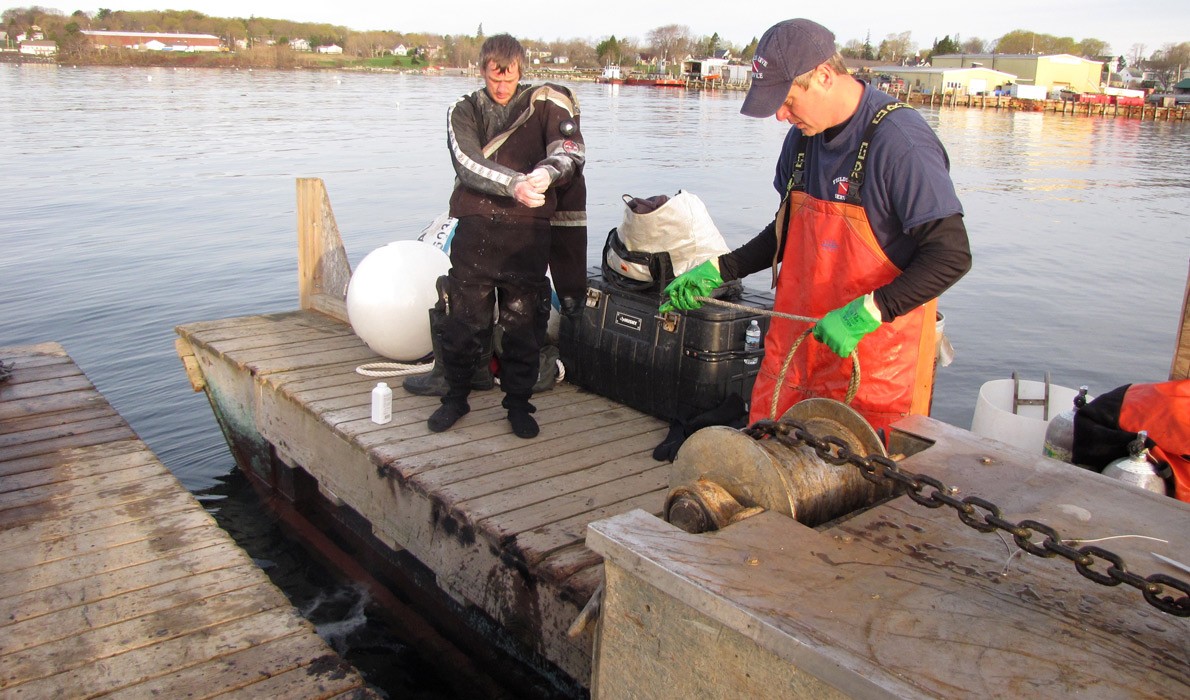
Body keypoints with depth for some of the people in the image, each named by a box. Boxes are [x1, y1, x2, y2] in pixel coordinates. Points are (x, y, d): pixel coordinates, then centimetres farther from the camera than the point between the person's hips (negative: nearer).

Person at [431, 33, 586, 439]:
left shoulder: (545, 104, 8)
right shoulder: (464, 111, 10)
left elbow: (571, 151, -8)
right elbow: (467, 164, -8)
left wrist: (546, 173, -31)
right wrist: (515, 184, -25)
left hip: (529, 232, -1)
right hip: (475, 228, 1)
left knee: (524, 322, 6)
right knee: (463, 318, 5)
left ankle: (518, 402, 21)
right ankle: (456, 397, 23)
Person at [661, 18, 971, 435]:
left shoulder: (899, 141, -17)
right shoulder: (803, 136, 6)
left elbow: (951, 256, -19)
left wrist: (864, 315, -25)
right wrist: (718, 271, 11)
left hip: (875, 357, -6)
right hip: (797, 346, 7)